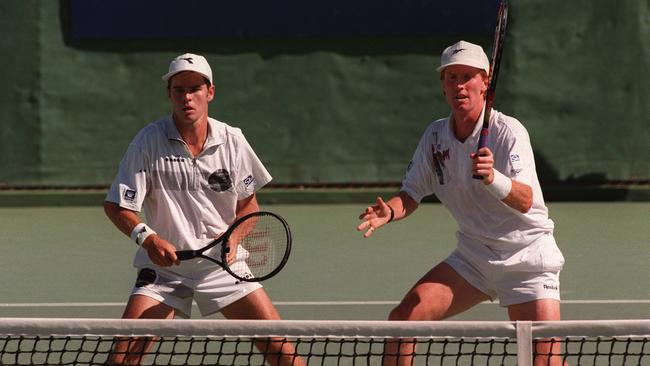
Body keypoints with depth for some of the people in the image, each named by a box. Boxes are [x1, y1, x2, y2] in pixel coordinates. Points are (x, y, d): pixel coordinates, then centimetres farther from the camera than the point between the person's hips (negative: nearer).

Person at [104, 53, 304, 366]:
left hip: (224, 263, 2)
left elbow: (248, 202, 9)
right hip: (164, 264, -2)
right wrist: (147, 237, -28)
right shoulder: (148, 141, -11)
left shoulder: (232, 141, -3)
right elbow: (117, 205, -10)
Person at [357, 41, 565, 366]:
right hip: (472, 255, 5)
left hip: (526, 259, -5)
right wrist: (389, 211, -18)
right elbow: (412, 193, 4)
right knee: (402, 319, -10)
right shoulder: (435, 135, 0)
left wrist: (493, 178, -50)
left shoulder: (508, 132, -18)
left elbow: (525, 201, -30)